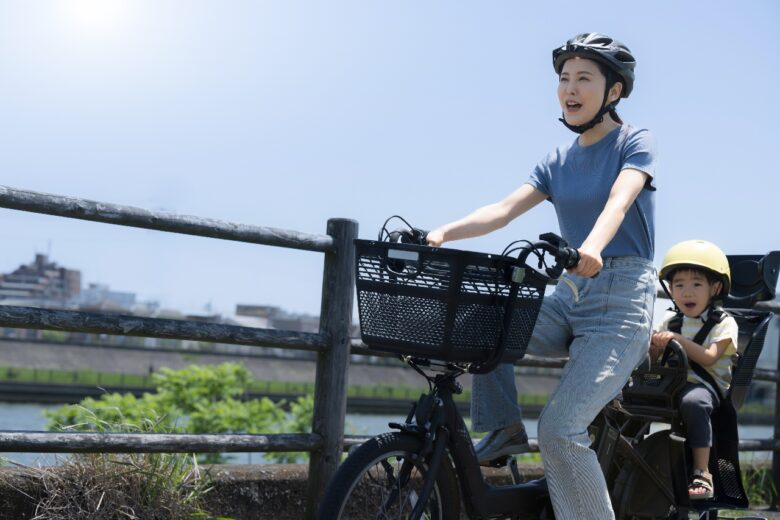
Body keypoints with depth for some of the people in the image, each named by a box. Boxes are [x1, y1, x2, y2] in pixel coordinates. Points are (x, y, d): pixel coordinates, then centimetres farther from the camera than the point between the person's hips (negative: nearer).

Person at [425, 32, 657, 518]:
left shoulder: (636, 143, -3)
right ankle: (505, 428, -2)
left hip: (621, 300, -6)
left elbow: (618, 202, -23)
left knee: (559, 428, -20)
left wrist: (592, 248, -44)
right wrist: (443, 233, -18)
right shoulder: (559, 162, 13)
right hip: (570, 296, 7)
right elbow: (505, 209, 0)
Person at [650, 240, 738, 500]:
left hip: (703, 384, -5)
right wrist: (653, 346, -9)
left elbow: (709, 357, -13)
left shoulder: (724, 323, 3)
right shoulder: (670, 323, 19)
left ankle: (702, 474, -35)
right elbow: (655, 360, 14)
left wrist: (678, 340, -23)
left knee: (693, 401, -41)